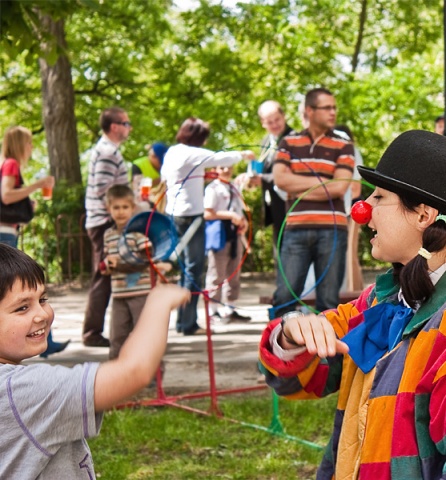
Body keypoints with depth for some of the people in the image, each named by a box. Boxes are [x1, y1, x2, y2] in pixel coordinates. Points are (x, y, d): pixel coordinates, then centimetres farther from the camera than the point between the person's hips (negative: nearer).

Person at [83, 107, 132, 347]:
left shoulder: (105, 149, 17)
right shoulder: (108, 152, -15)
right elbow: (103, 191, -21)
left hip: (102, 222, 10)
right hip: (106, 222, -10)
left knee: (103, 279, 13)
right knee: (103, 279, -6)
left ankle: (92, 331, 18)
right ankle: (92, 333, -2)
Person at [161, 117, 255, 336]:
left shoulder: (171, 153, 11)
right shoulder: (191, 154, -15)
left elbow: (164, 177, 19)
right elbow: (220, 158, -14)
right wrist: (243, 154, 3)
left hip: (174, 215, 10)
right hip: (190, 215, -10)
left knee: (186, 268, 16)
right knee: (193, 270, -5)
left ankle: (183, 321, 20)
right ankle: (188, 324, -4)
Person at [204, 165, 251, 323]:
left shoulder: (234, 188, 17)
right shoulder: (212, 188, -8)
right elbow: (207, 214, -16)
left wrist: (243, 221, 2)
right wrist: (230, 216, -20)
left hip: (235, 234, 8)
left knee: (234, 274, 12)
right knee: (216, 274, -5)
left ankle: (230, 309, 21)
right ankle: (212, 311, 1)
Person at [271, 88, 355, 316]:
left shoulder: (343, 146, 7)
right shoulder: (289, 143, 11)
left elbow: (339, 187, -6)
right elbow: (280, 179, -3)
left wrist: (299, 189, -2)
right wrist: (322, 181, -3)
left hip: (332, 230, -1)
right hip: (296, 229, 1)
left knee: (329, 300, 3)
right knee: (285, 296, -3)